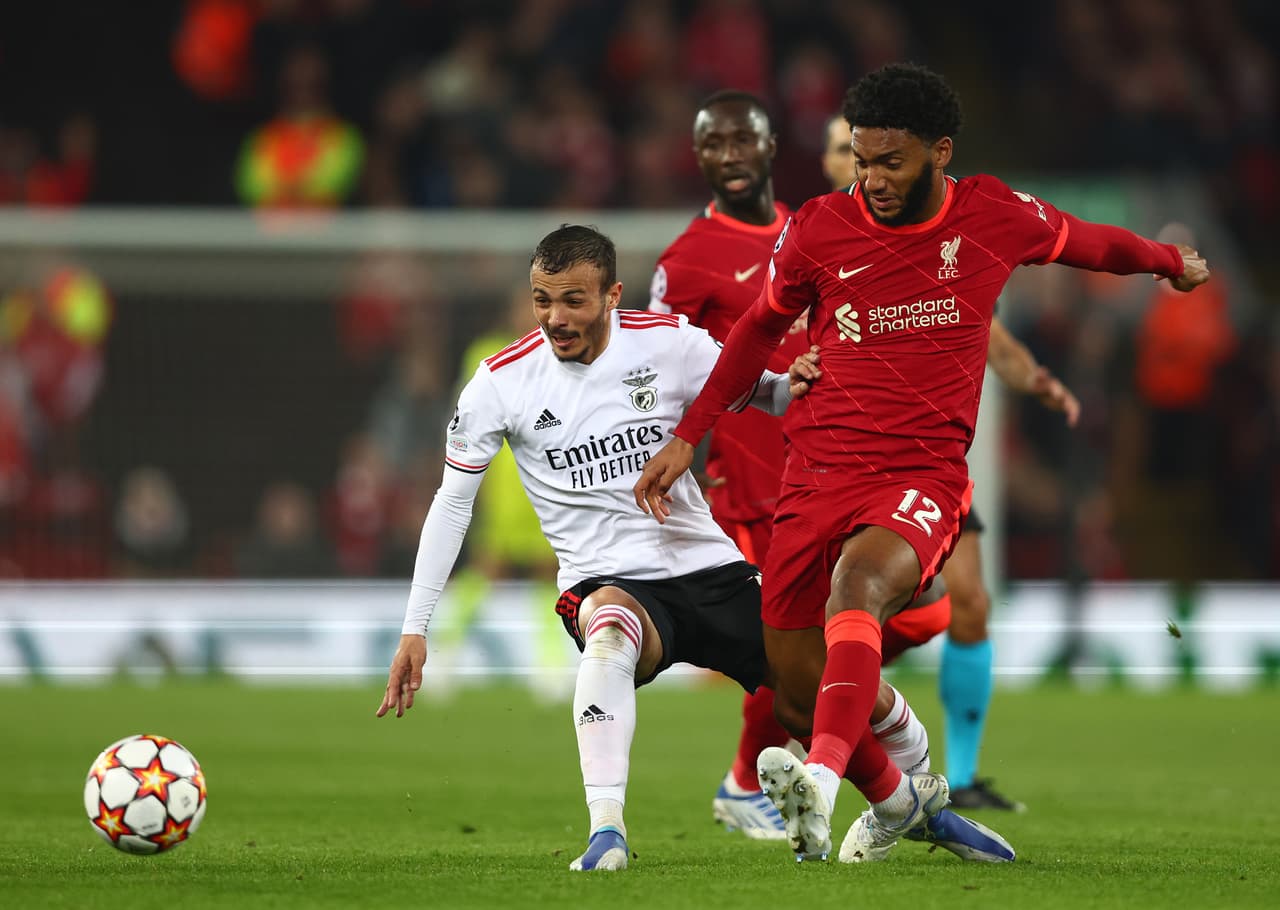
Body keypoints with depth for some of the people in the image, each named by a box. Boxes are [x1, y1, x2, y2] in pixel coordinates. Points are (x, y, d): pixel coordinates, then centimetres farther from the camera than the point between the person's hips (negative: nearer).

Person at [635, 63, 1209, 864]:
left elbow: (1090, 242, 23)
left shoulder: (996, 217, 1)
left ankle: (823, 778, -56)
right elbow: (760, 329, 20)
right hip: (818, 471, 3)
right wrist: (687, 437, 19)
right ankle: (897, 798, 32)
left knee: (857, 583, -36)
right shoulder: (819, 229, 2)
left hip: (924, 478, -3)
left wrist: (1170, 262, 41)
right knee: (798, 691, 1)